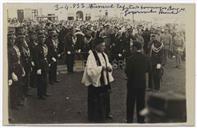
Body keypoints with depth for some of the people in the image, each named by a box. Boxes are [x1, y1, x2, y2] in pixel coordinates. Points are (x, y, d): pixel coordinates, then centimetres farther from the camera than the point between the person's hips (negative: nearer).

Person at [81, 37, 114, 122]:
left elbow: (108, 64, 16)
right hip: (96, 81, -7)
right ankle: (96, 116, 17)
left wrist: (109, 68, -7)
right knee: (97, 100, 2)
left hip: (105, 81, 7)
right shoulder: (92, 56, -18)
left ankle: (105, 113, 35)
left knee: (105, 97, 18)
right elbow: (90, 70, -25)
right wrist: (101, 68, -26)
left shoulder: (104, 55, 6)